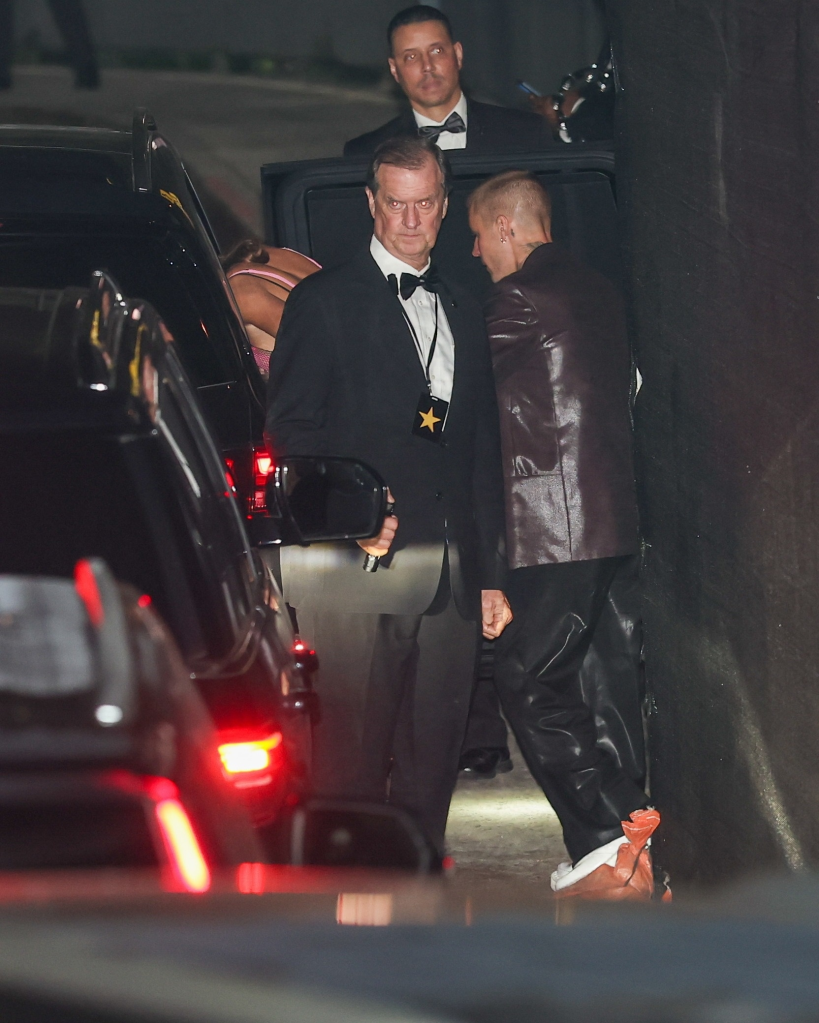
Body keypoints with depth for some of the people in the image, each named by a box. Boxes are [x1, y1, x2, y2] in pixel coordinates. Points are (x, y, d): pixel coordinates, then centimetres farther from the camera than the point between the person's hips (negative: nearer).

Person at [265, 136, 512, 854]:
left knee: (432, 761, 7)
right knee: (350, 762, -7)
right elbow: (292, 431, -3)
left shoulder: (464, 314, 19)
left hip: (449, 580, 5)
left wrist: (492, 575, 16)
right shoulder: (325, 303, 2)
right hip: (358, 577, -5)